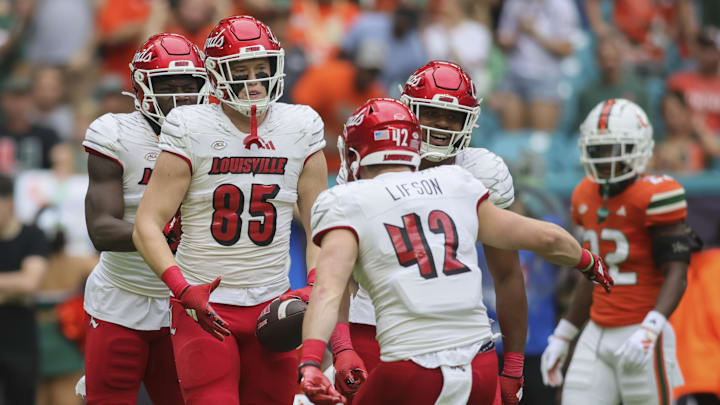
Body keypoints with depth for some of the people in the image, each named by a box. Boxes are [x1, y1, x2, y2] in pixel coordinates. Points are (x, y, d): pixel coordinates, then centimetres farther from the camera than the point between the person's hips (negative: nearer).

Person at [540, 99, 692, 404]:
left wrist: (648, 332, -30)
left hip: (640, 331, -7)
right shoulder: (586, 197, 12)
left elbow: (676, 274, -16)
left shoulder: (654, 197, -11)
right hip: (597, 334, 7)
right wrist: (562, 337, 22)